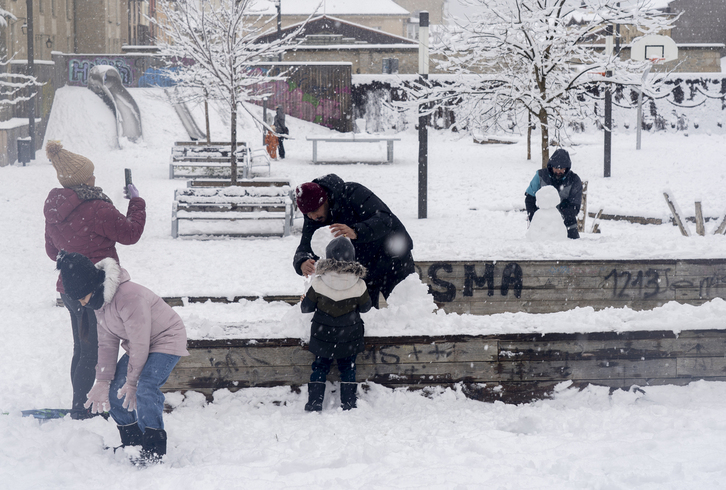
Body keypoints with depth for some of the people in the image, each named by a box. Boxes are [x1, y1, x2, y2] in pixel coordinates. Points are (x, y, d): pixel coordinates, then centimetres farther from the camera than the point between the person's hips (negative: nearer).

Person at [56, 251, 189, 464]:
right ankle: (132, 443, 19)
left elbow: (139, 343, -27)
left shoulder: (130, 297, -33)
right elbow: (107, 343, 5)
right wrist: (102, 381, -1)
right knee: (115, 392, 3)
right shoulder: (99, 301, -3)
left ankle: (154, 450, -18)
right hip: (139, 345, 10)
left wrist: (132, 381, -18)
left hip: (167, 340, -10)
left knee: (145, 388, -28)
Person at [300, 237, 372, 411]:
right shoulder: (358, 286, -15)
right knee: (348, 368, 15)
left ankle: (314, 402, 11)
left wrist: (303, 301, 18)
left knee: (320, 367, 14)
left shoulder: (318, 284, -16)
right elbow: (365, 307, 1)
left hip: (322, 336, 0)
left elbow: (306, 307, -5)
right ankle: (348, 403, 15)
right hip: (349, 337, 0)